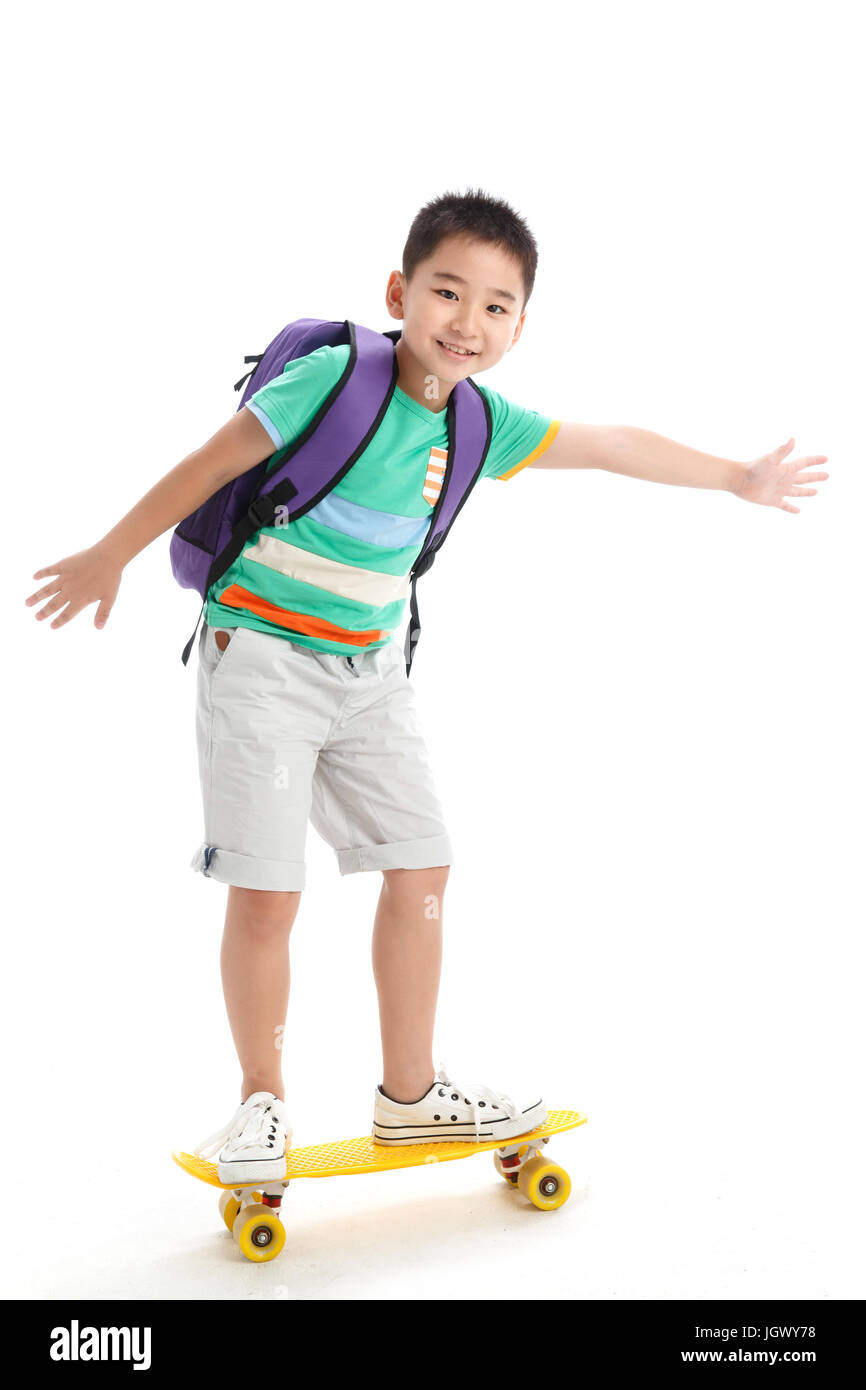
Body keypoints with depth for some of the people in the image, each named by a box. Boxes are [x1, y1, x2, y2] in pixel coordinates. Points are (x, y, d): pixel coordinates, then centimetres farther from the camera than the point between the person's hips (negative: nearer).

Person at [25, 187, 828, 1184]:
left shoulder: (482, 421, -1)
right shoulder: (334, 379, -18)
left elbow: (612, 447, 11)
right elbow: (210, 465, -11)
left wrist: (738, 479, 19)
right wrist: (110, 557, -5)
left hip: (369, 670, 6)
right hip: (261, 654, -6)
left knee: (420, 869, 6)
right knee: (265, 894, -5)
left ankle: (409, 1092, 21)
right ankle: (261, 1102, 16)